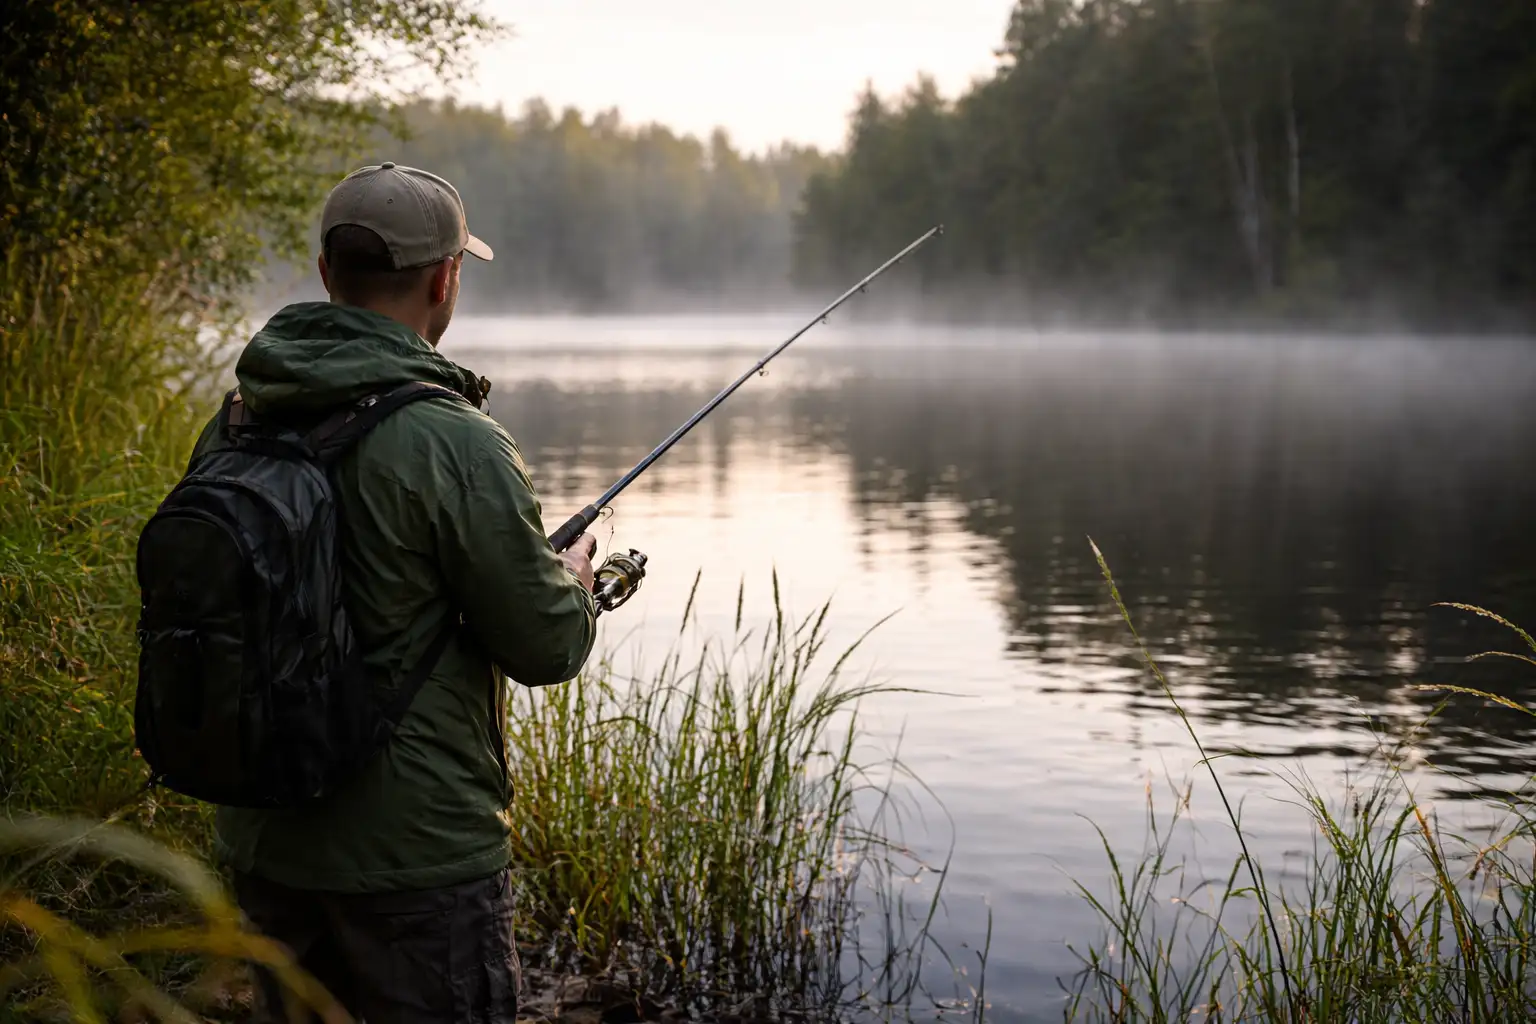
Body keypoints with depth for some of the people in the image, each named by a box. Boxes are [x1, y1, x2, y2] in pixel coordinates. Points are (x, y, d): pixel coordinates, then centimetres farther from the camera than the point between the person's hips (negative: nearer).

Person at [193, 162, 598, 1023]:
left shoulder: (233, 429, 0)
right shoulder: (455, 443, -20)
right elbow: (550, 646, -14)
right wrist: (576, 575, 9)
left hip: (264, 844, 7)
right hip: (416, 854, -7)